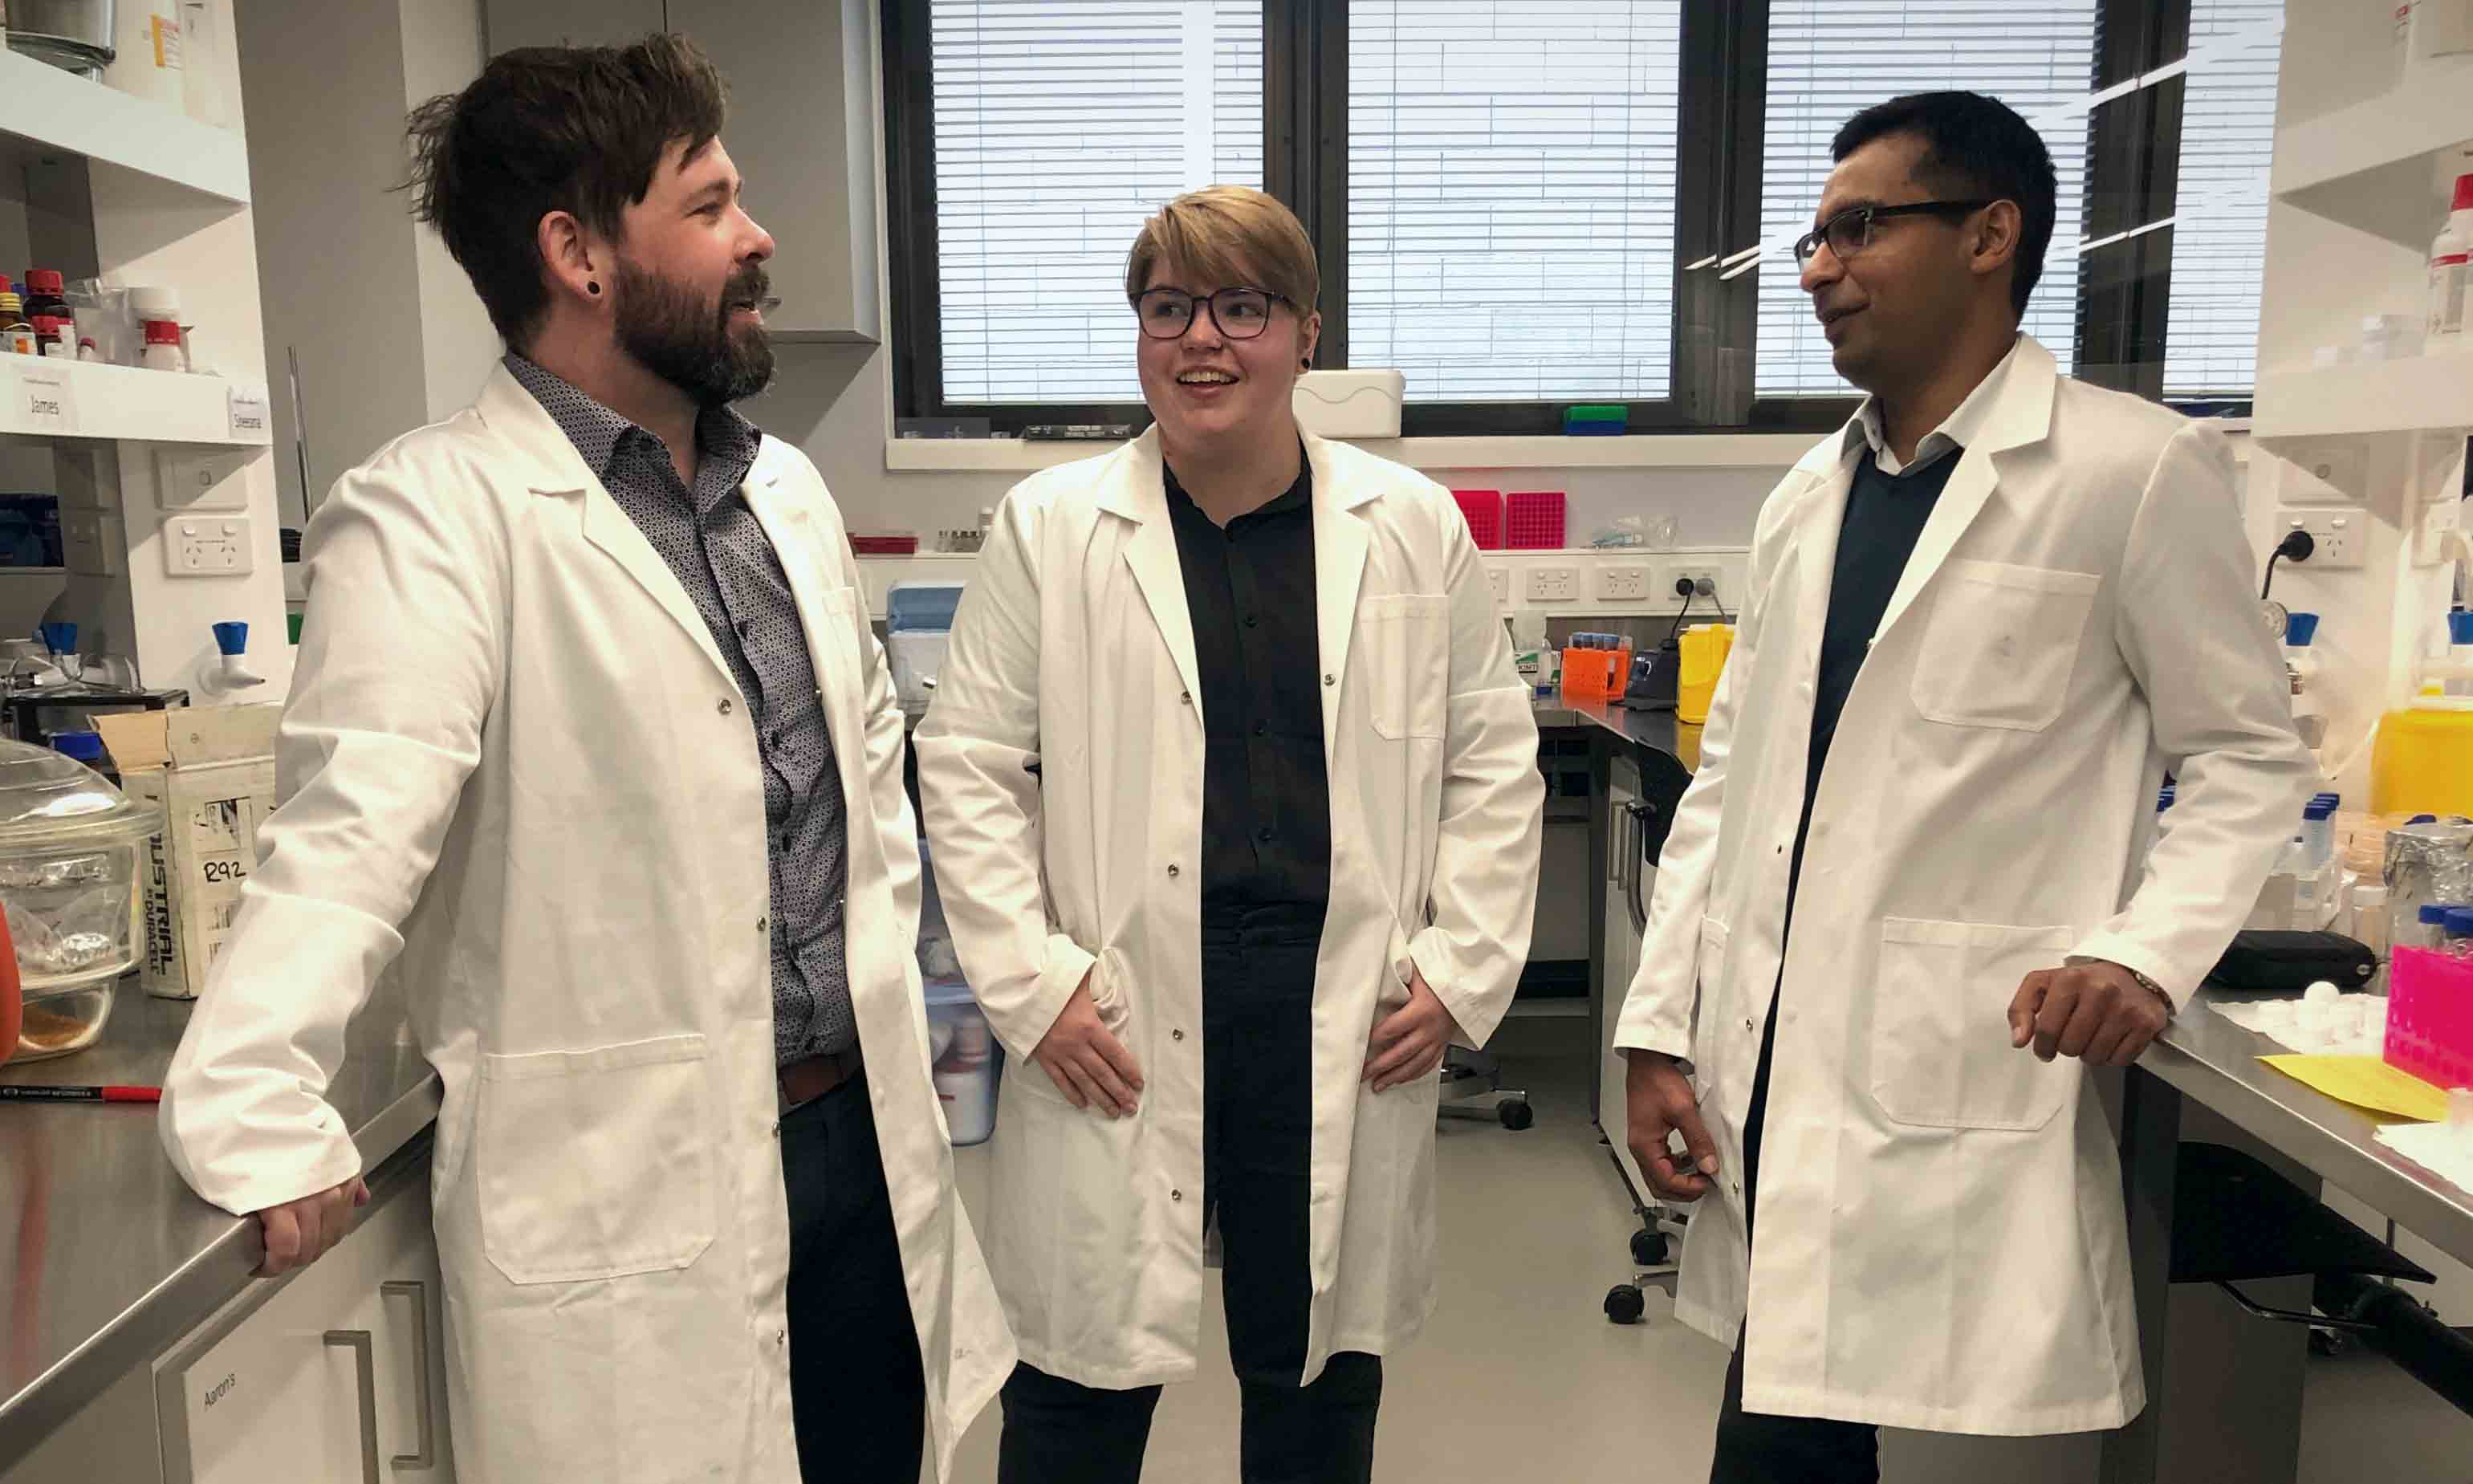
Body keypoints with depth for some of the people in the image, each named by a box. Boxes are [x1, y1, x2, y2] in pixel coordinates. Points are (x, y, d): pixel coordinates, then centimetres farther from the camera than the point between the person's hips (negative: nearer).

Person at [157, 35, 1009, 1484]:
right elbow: (357, 827, -24)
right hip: (633, 1188, -7)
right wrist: (258, 1124, -34)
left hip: (861, 1132, 7)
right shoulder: (435, 517, -14)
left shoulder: (785, 486, 9)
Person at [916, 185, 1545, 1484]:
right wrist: (1033, 985, -6)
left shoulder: (1415, 528, 5)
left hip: (1347, 1029, 2)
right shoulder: (1048, 528, 1)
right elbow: (969, 766, 2)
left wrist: (1463, 970, 1)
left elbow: (1493, 763, 9)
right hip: (1124, 1031, -1)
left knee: (1319, 1378, 17)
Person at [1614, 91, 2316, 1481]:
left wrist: (2148, 952, -17)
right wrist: (1661, 1026, 8)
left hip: (1961, 1090, -5)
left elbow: (2254, 758, 0)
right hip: (1766, 1070, 6)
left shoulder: (2140, 468, -5)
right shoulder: (1809, 494, 12)